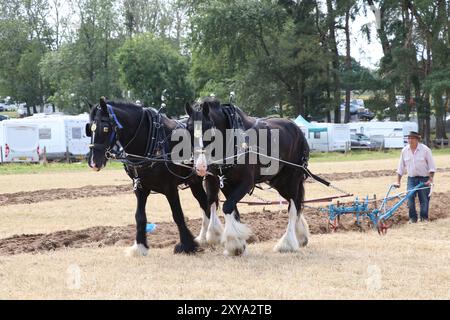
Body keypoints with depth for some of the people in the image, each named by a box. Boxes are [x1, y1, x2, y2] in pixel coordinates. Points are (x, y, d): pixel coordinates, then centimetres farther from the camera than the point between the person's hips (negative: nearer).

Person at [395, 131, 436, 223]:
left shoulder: (425, 149, -7)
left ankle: (424, 218, 14)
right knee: (410, 198, -11)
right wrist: (398, 182, 6)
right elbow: (401, 168, 9)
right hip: (411, 178, 2)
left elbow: (431, 167, -6)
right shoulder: (405, 151, 3)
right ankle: (412, 218, 0)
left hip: (424, 179, -2)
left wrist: (430, 179, -14)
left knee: (424, 200, -1)